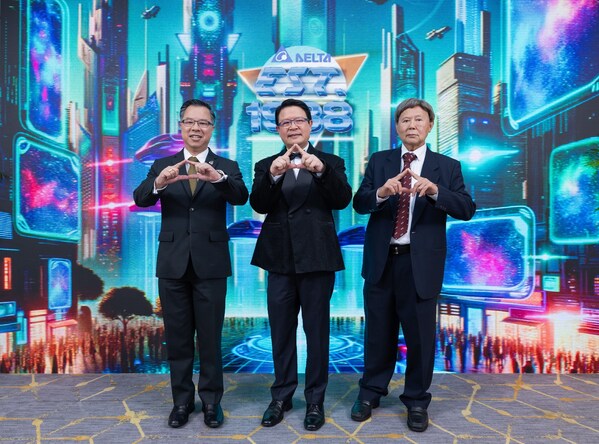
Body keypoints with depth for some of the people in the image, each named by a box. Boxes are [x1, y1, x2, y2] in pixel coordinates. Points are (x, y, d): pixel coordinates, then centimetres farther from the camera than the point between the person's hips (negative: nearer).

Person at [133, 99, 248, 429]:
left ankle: (211, 399, 25)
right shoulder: (163, 165, 7)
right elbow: (140, 199, -9)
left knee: (210, 337, 7)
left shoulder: (226, 167, 3)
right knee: (177, 337, 12)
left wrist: (217, 177, -37)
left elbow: (241, 197, -17)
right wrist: (159, 183, -32)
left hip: (210, 264, -1)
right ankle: (182, 400, 29)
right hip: (172, 263, 2)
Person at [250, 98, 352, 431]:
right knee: (281, 332, 13)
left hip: (317, 259, -2)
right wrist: (273, 175, -26)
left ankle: (315, 400, 24)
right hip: (280, 260, 2)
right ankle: (282, 396, 30)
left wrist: (321, 170, -28)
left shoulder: (331, 162, 4)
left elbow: (343, 201, -12)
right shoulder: (266, 165, 8)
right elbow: (258, 205, -9)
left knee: (317, 332, 7)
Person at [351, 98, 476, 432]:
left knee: (421, 334, 8)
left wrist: (434, 190, -25)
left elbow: (467, 209, -8)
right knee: (378, 331, 14)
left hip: (421, 262, -1)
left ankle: (417, 400, 29)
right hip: (381, 259, 2)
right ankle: (371, 391, 33)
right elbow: (359, 204, -4)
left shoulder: (447, 166, 3)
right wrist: (382, 192, -25)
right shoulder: (379, 161, 7)